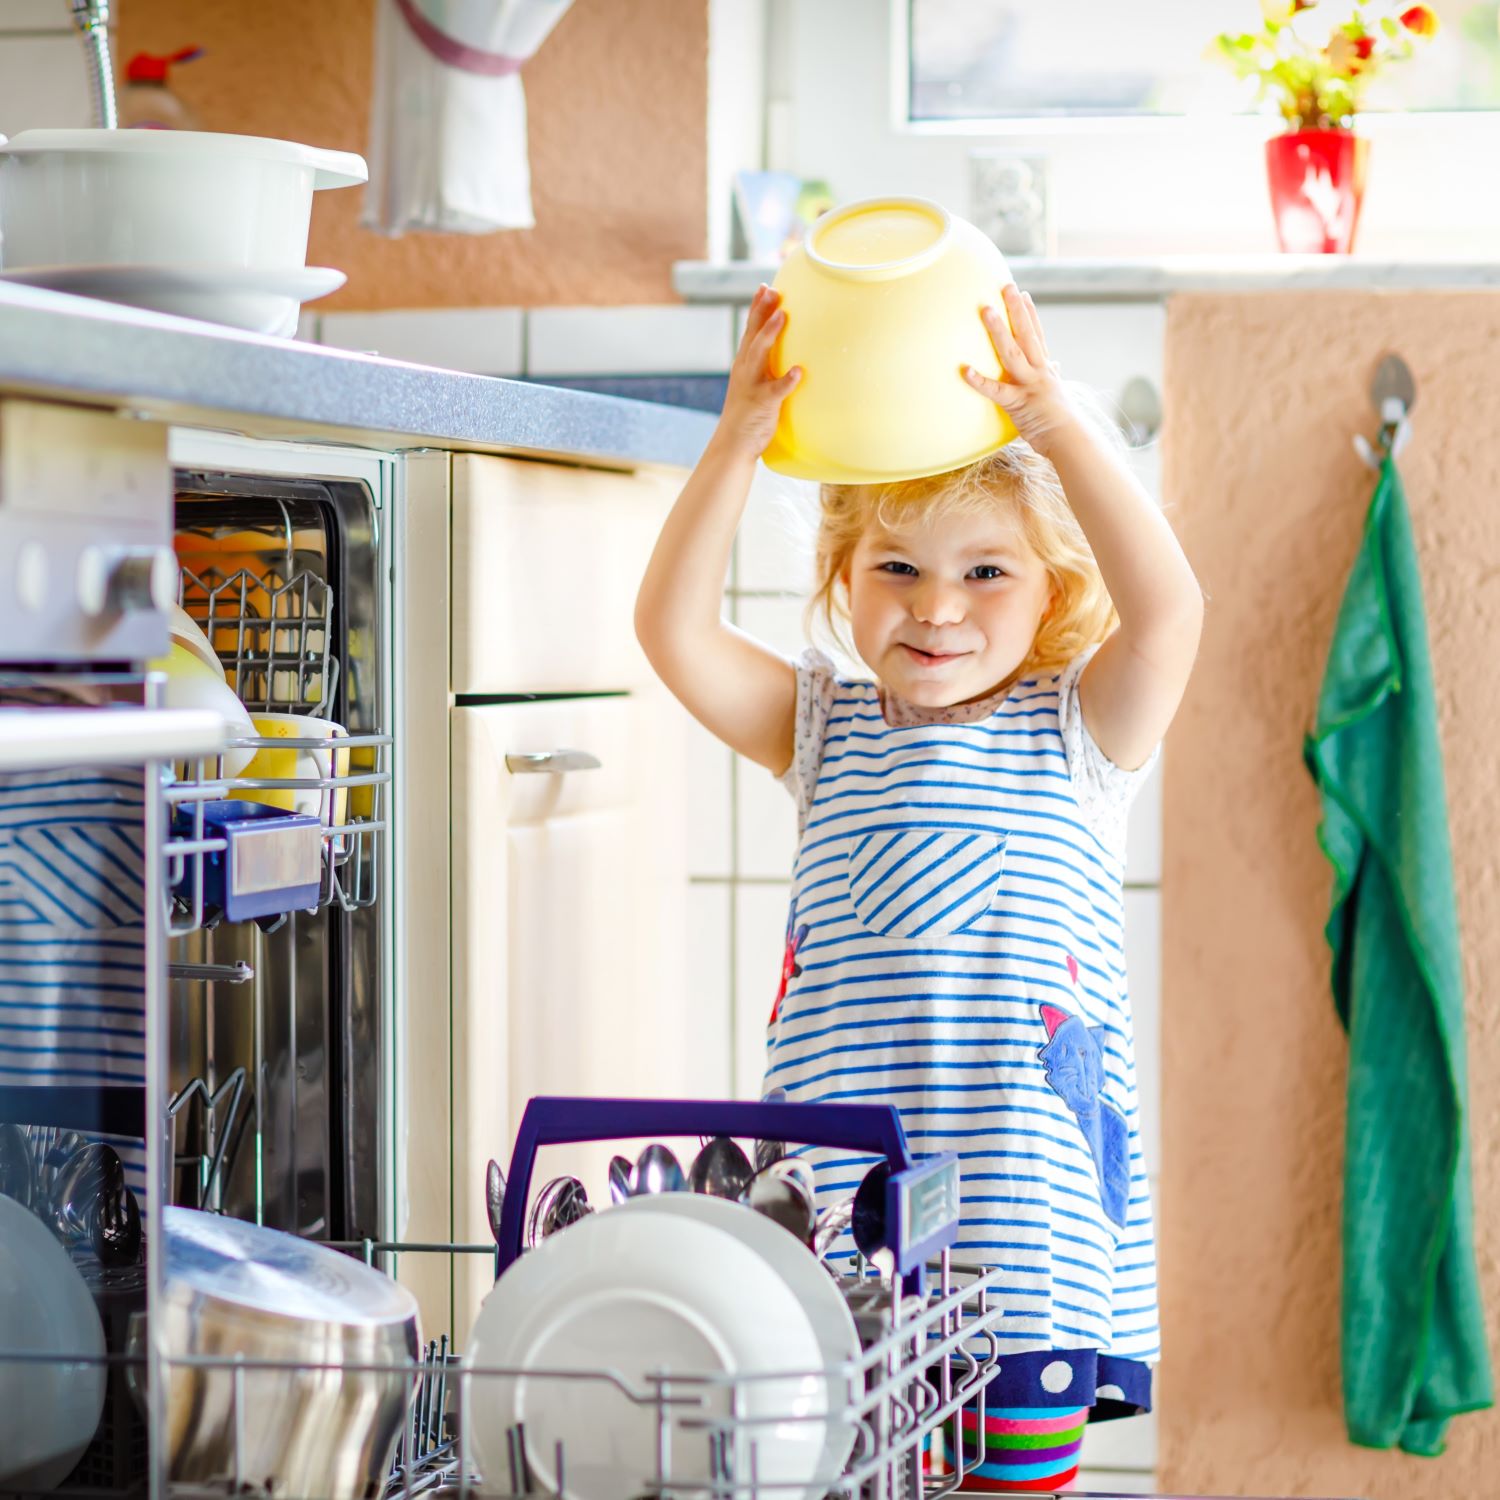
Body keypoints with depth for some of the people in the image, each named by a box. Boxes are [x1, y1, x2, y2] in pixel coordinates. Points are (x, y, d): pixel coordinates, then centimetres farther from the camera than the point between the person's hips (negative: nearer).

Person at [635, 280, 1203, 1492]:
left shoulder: (1079, 731, 3)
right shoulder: (827, 732, 9)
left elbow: (1167, 609, -16)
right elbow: (675, 629, -3)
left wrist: (1055, 423, -23)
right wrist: (742, 437, -13)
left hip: (1029, 1211, -1)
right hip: (841, 1214, 2)